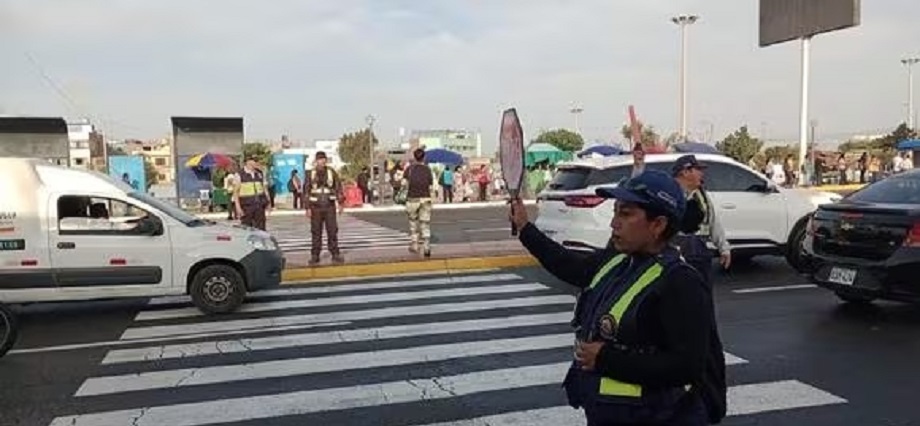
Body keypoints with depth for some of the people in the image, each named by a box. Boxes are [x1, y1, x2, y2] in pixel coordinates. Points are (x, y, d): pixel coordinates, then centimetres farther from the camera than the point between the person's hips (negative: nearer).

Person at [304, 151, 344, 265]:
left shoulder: (332, 173, 3)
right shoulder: (310, 175, 2)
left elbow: (338, 188, 5)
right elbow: (306, 192, 3)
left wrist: (340, 204, -1)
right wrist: (308, 208, -1)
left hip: (330, 207, 0)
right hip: (316, 208, 0)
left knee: (332, 231, -2)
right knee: (316, 232, 4)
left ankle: (335, 255, 4)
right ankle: (315, 256, 10)